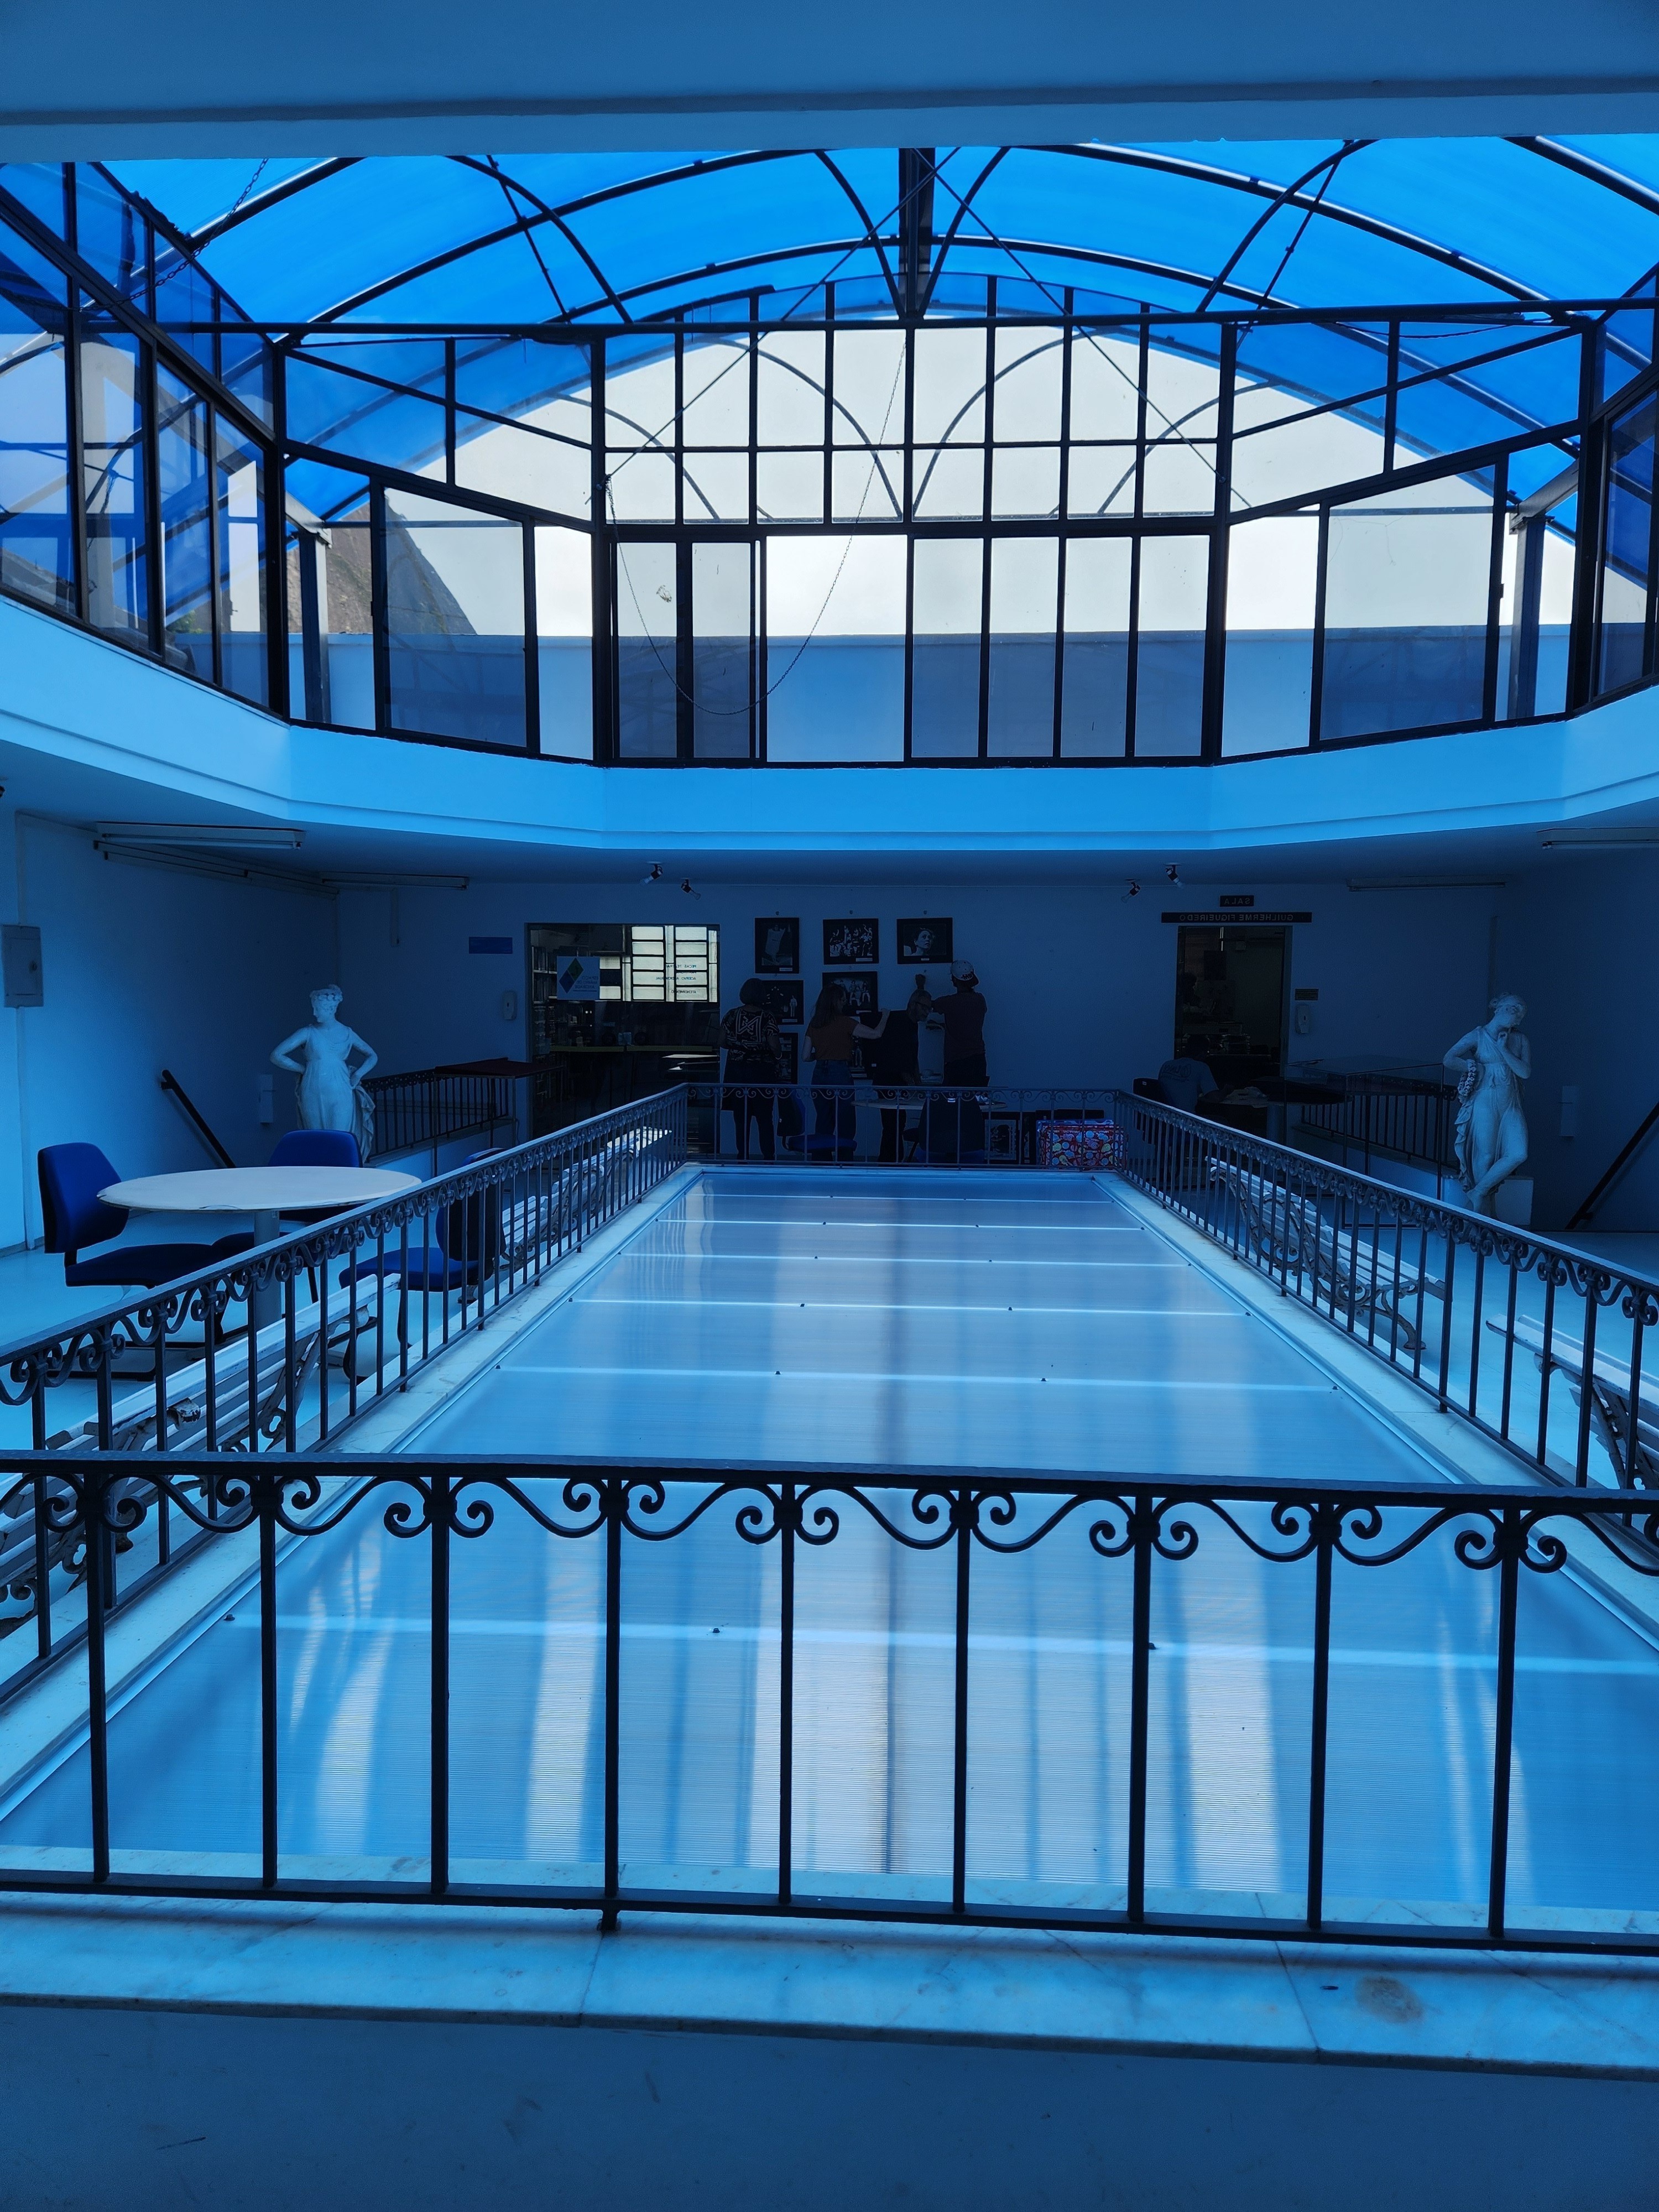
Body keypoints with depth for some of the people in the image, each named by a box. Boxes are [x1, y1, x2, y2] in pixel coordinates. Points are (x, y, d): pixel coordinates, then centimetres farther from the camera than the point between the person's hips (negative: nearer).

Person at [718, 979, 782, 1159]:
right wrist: (778, 1057, 6)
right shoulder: (768, 1017, -10)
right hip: (762, 1072, -2)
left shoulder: (732, 1015, -2)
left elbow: (722, 1041, 1)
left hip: (736, 1070, 3)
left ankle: (743, 1158, 12)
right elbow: (775, 1045, -14)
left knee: (740, 1118, 8)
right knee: (765, 1118, 4)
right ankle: (768, 1158, 5)